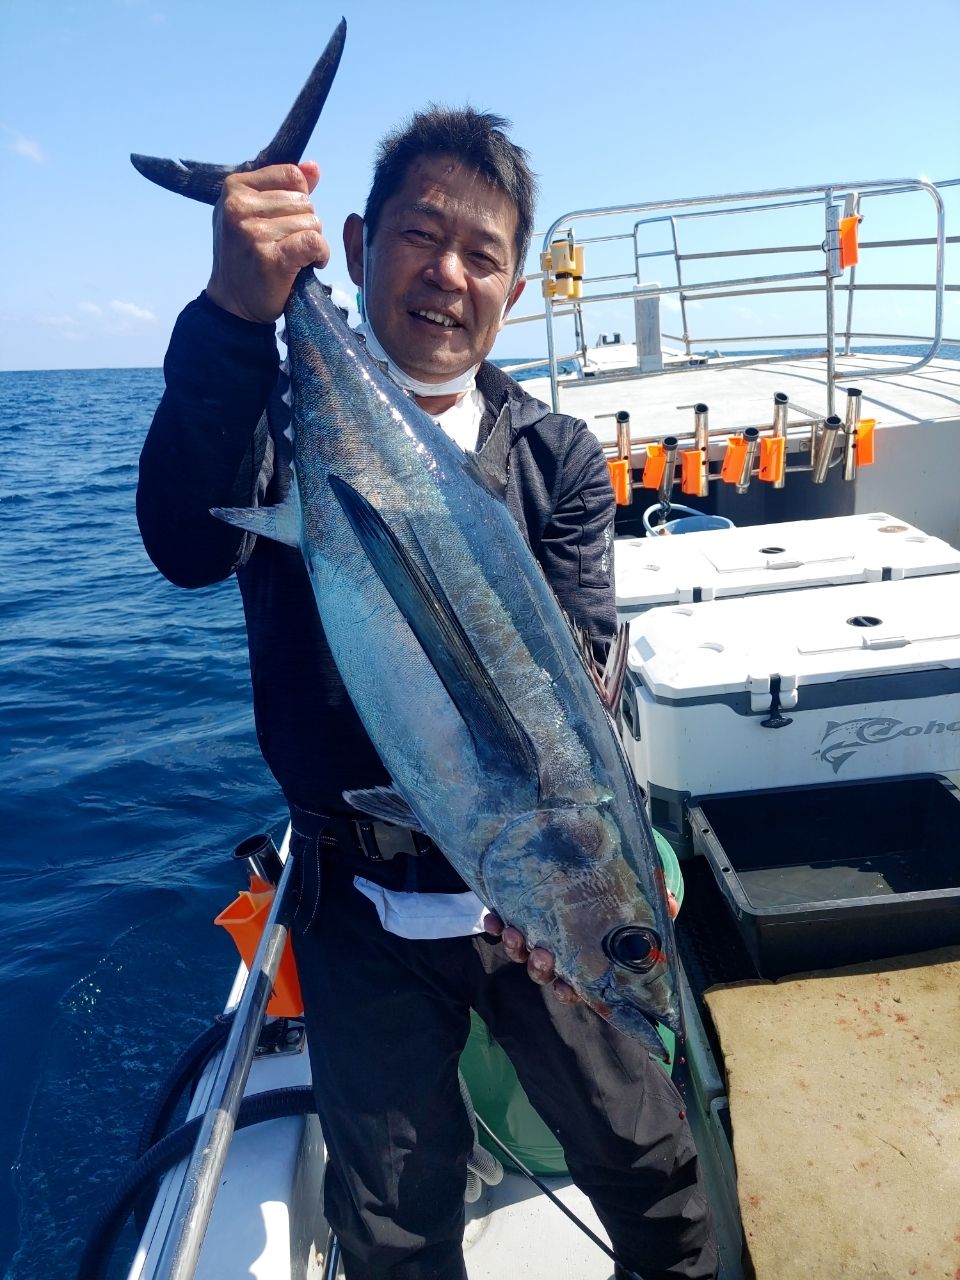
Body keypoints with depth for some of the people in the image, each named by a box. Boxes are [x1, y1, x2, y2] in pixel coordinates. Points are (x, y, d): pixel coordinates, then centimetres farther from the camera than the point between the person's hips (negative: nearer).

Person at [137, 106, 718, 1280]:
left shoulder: (557, 459, 0)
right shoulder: (283, 420, -3)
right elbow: (188, 548, -24)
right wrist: (234, 315, -37)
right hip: (361, 911, 0)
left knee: (651, 1169, 17)